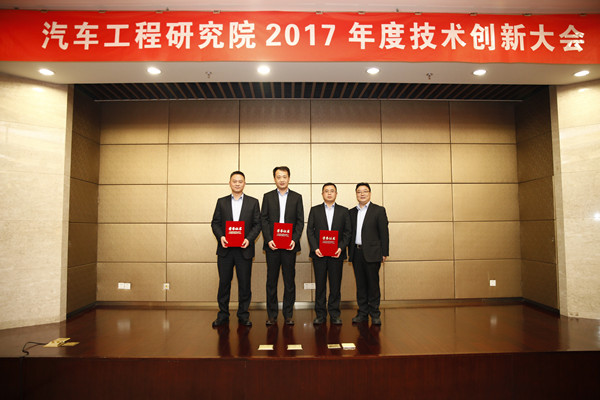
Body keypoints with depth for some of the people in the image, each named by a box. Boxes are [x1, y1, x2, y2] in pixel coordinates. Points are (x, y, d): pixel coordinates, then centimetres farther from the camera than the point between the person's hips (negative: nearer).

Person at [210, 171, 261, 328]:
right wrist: (220, 236, -11)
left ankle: (243, 315, 18)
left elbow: (257, 224, 3)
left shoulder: (253, 202, 7)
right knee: (224, 282, 7)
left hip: (244, 250, -1)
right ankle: (223, 315, 19)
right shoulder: (221, 202, 11)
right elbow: (215, 222, 7)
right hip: (225, 249, 1)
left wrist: (249, 239, -13)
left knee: (244, 284, 5)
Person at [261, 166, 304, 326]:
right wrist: (268, 240, -9)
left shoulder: (297, 197, 8)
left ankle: (288, 314, 15)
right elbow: (264, 220, 3)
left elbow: (300, 221, 4)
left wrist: (294, 239, -9)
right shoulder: (268, 197, 8)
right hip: (272, 245, 0)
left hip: (290, 245, 0)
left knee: (289, 281, 5)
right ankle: (272, 315, 16)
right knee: (271, 280, 6)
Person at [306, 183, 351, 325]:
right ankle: (320, 314, 14)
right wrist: (315, 248, -9)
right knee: (320, 285, 5)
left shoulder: (344, 211, 10)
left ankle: (334, 314, 15)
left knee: (335, 285, 4)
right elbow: (310, 230, 4)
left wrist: (341, 247, -9)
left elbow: (348, 232, 5)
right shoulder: (315, 210, 10)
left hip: (336, 254, 0)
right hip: (319, 253, 0)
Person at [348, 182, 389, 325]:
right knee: (360, 284, 9)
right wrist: (350, 252, 7)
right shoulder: (352, 212, 13)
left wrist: (384, 253, -6)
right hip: (356, 253, 4)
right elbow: (350, 233, 13)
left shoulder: (379, 210, 2)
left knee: (373, 283, 1)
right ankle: (362, 313, 17)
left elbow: (384, 233, -2)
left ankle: (375, 314, 11)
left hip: (372, 253, -4)